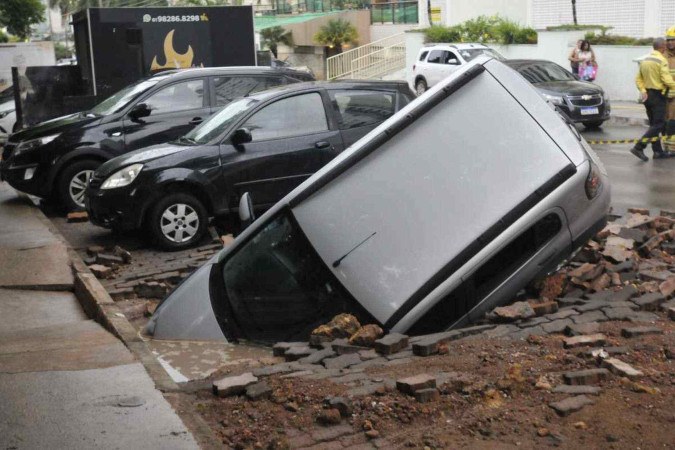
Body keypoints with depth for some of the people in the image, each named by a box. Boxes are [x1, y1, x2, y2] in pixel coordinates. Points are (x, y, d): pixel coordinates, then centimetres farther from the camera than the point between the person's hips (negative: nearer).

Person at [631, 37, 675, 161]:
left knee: (653, 124, 14)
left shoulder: (645, 60, 10)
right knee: (658, 125, -4)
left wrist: (643, 91, -1)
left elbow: (638, 79, 9)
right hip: (658, 95, -8)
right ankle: (638, 148, -14)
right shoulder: (662, 60, -15)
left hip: (647, 95, 8)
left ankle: (658, 151, 17)